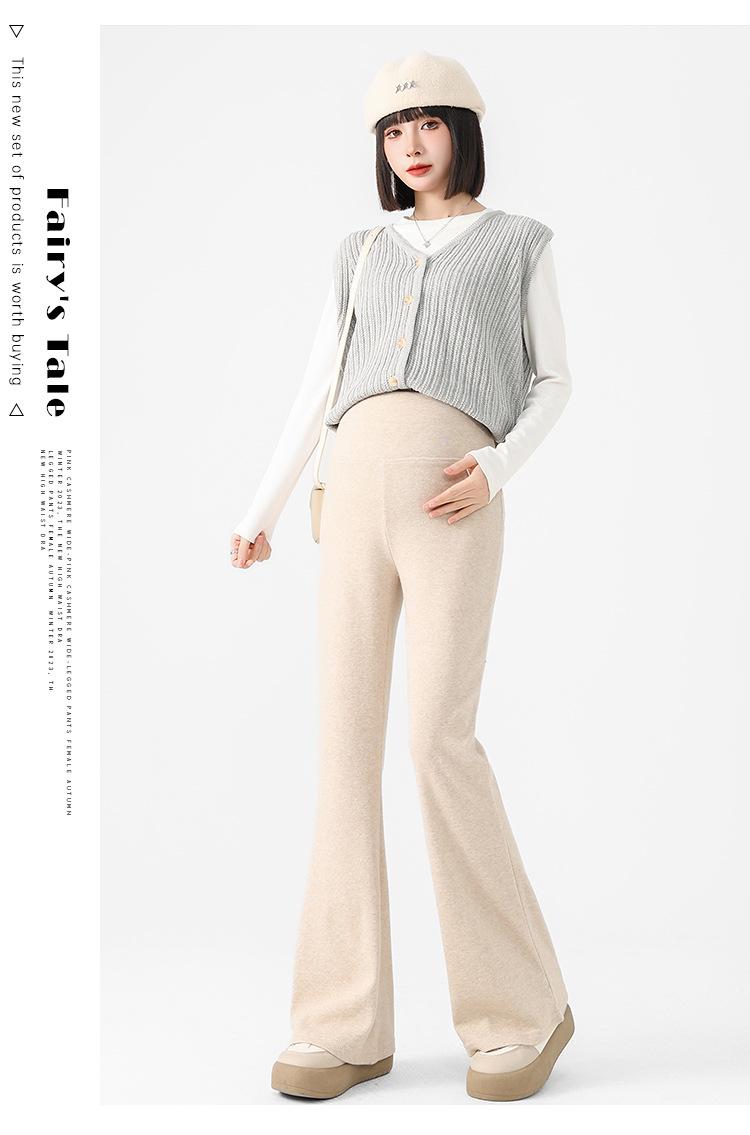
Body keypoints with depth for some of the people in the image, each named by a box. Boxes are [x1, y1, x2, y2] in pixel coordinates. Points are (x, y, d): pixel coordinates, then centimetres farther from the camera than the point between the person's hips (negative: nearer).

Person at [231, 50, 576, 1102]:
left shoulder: (520, 242, 16)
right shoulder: (362, 254, 24)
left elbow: (553, 381, 12)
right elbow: (317, 393, 24)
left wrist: (498, 470, -7)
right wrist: (258, 513, 23)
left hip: (454, 501, -4)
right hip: (356, 491, 4)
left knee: (439, 741, -16)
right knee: (347, 740, -4)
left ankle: (522, 1005, -1)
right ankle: (348, 1025, 0)